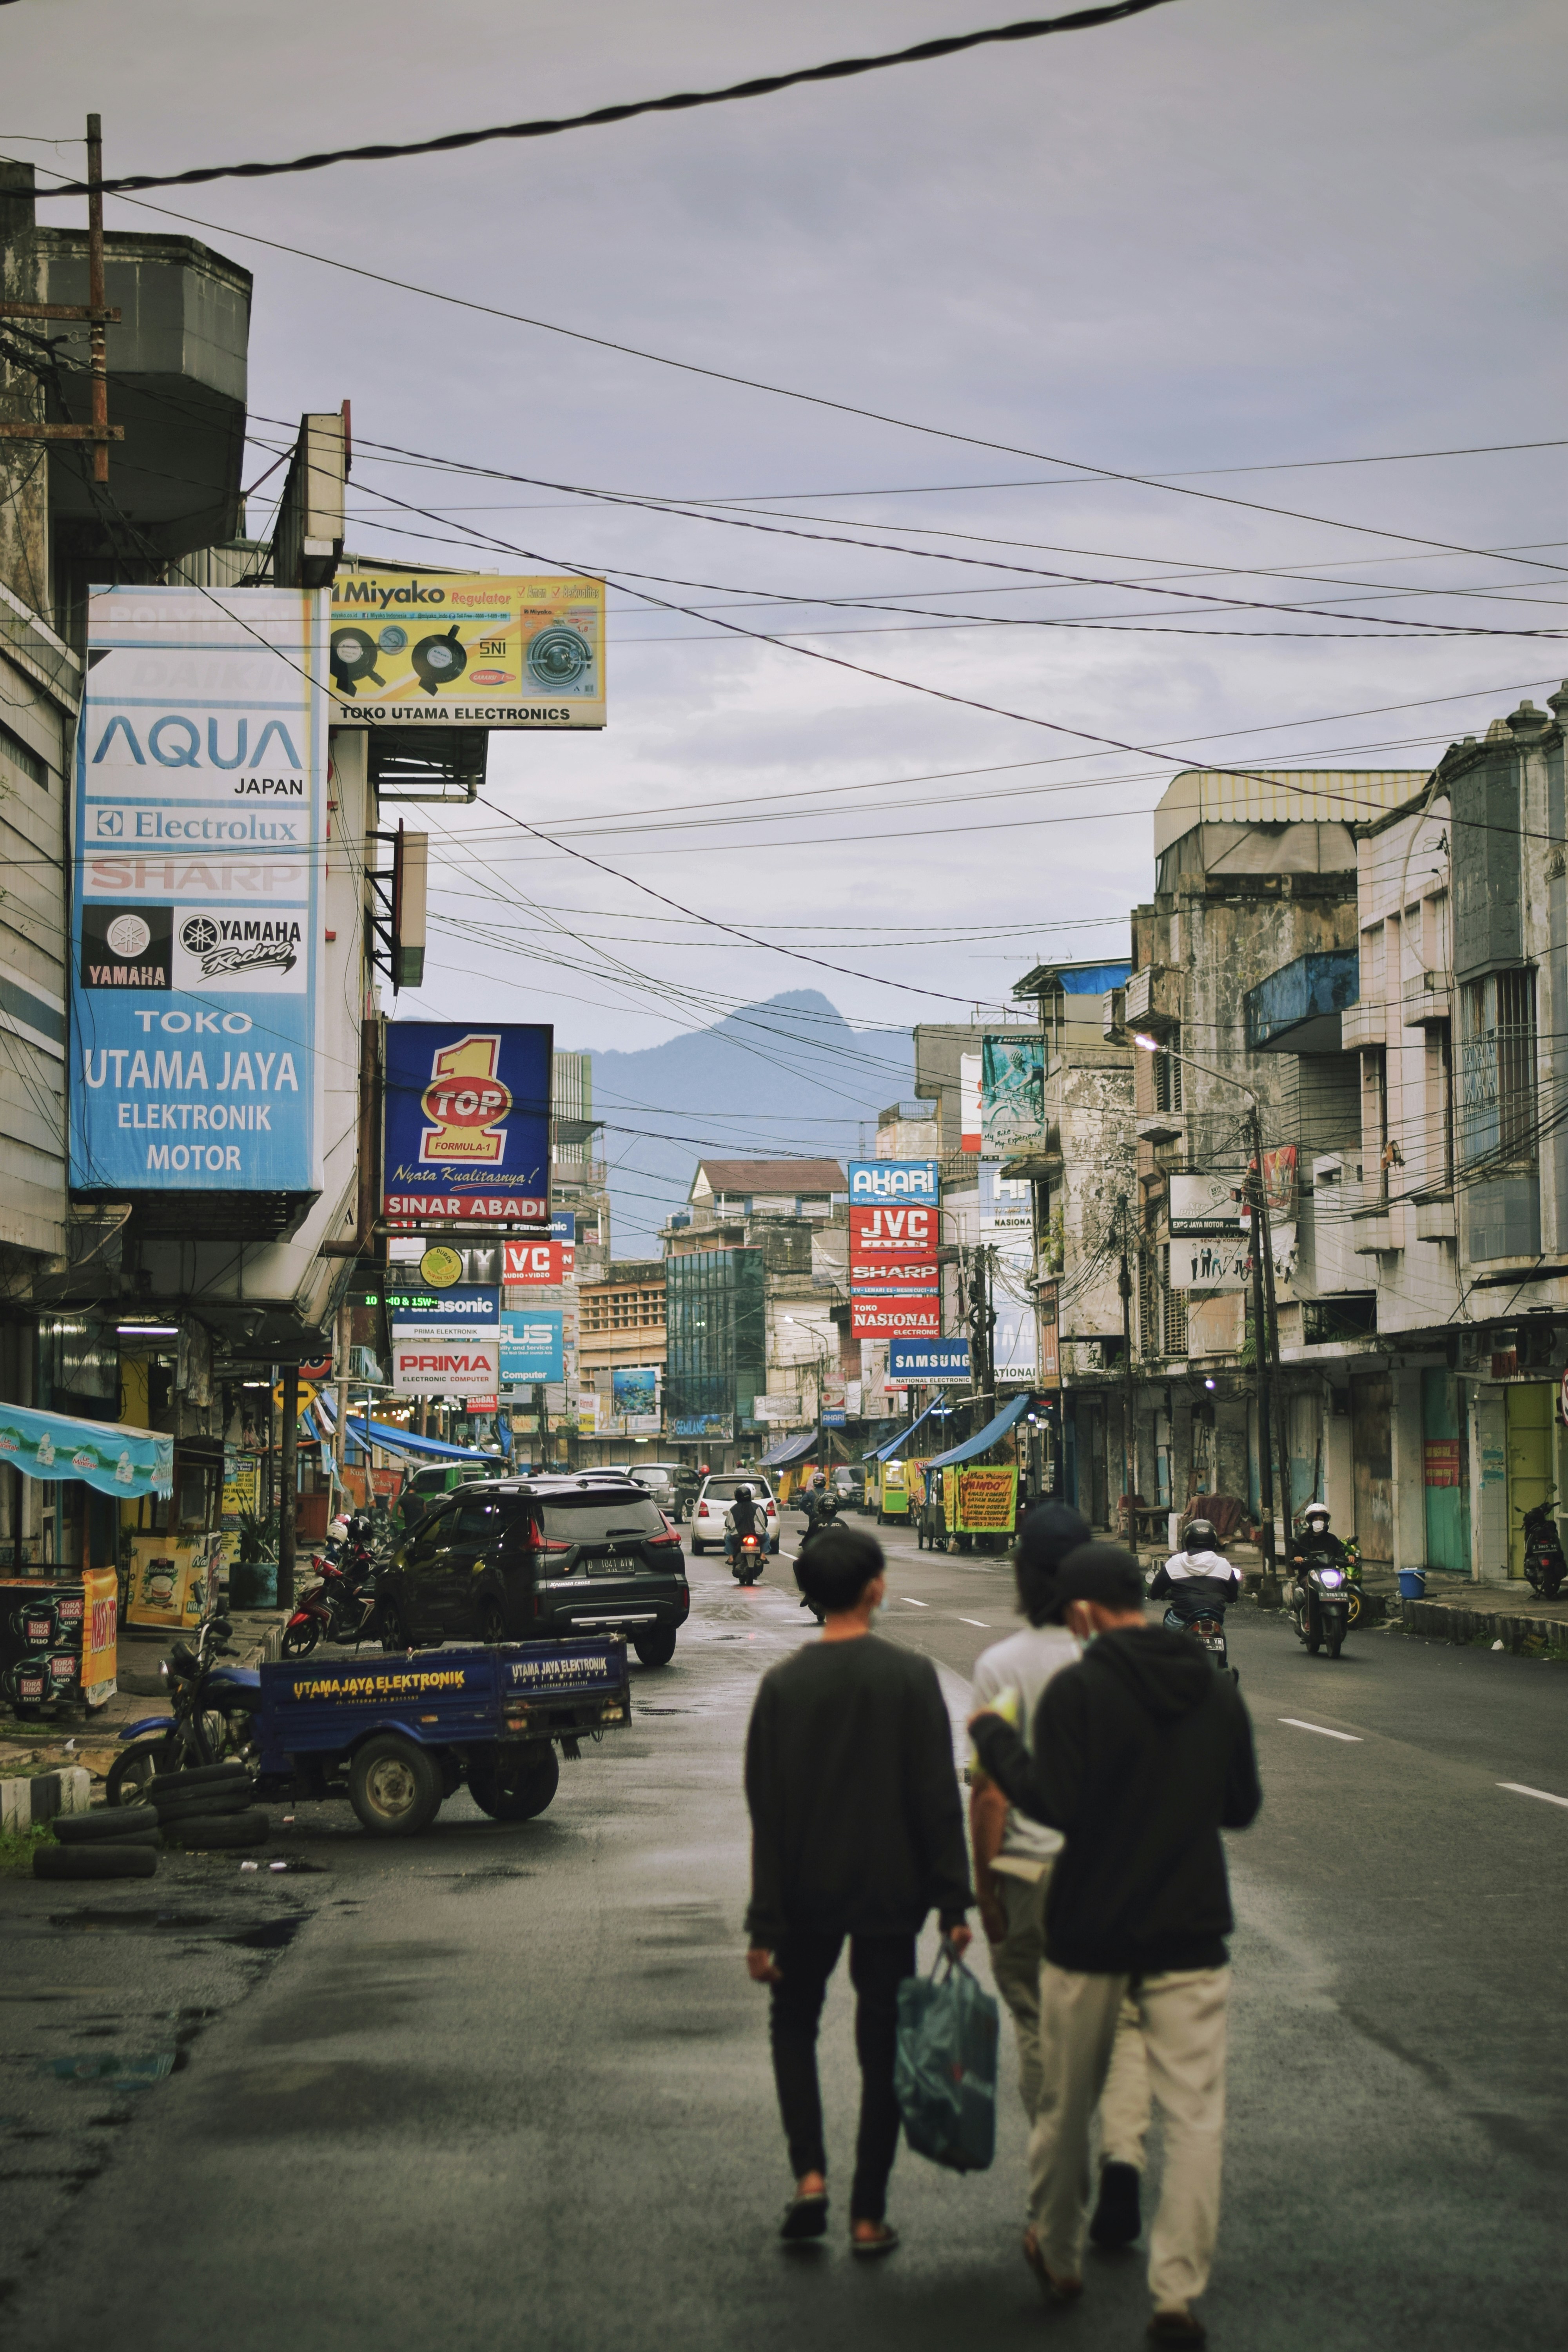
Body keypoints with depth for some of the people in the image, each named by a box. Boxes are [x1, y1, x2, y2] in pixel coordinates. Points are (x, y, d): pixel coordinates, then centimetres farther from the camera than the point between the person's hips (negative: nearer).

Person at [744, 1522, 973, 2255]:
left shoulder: (782, 1685, -5)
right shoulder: (911, 1677, -8)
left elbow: (766, 1815, -4)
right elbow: (938, 1799, -9)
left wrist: (764, 1925, -1)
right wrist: (954, 1903, -3)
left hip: (807, 1895, 1)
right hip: (890, 1892, -1)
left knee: (793, 2021, 20)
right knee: (882, 2044, 8)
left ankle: (809, 2175, 3)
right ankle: (868, 2215, 9)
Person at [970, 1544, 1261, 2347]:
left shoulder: (1078, 1690, -13)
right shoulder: (1216, 1690, 4)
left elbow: (1054, 1804, -19)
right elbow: (1242, 1806, 12)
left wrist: (993, 1737, -6)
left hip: (1089, 1933, -3)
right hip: (1190, 1933, 3)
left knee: (1066, 2107, 15)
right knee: (1194, 2115, 3)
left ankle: (1058, 2258, 31)